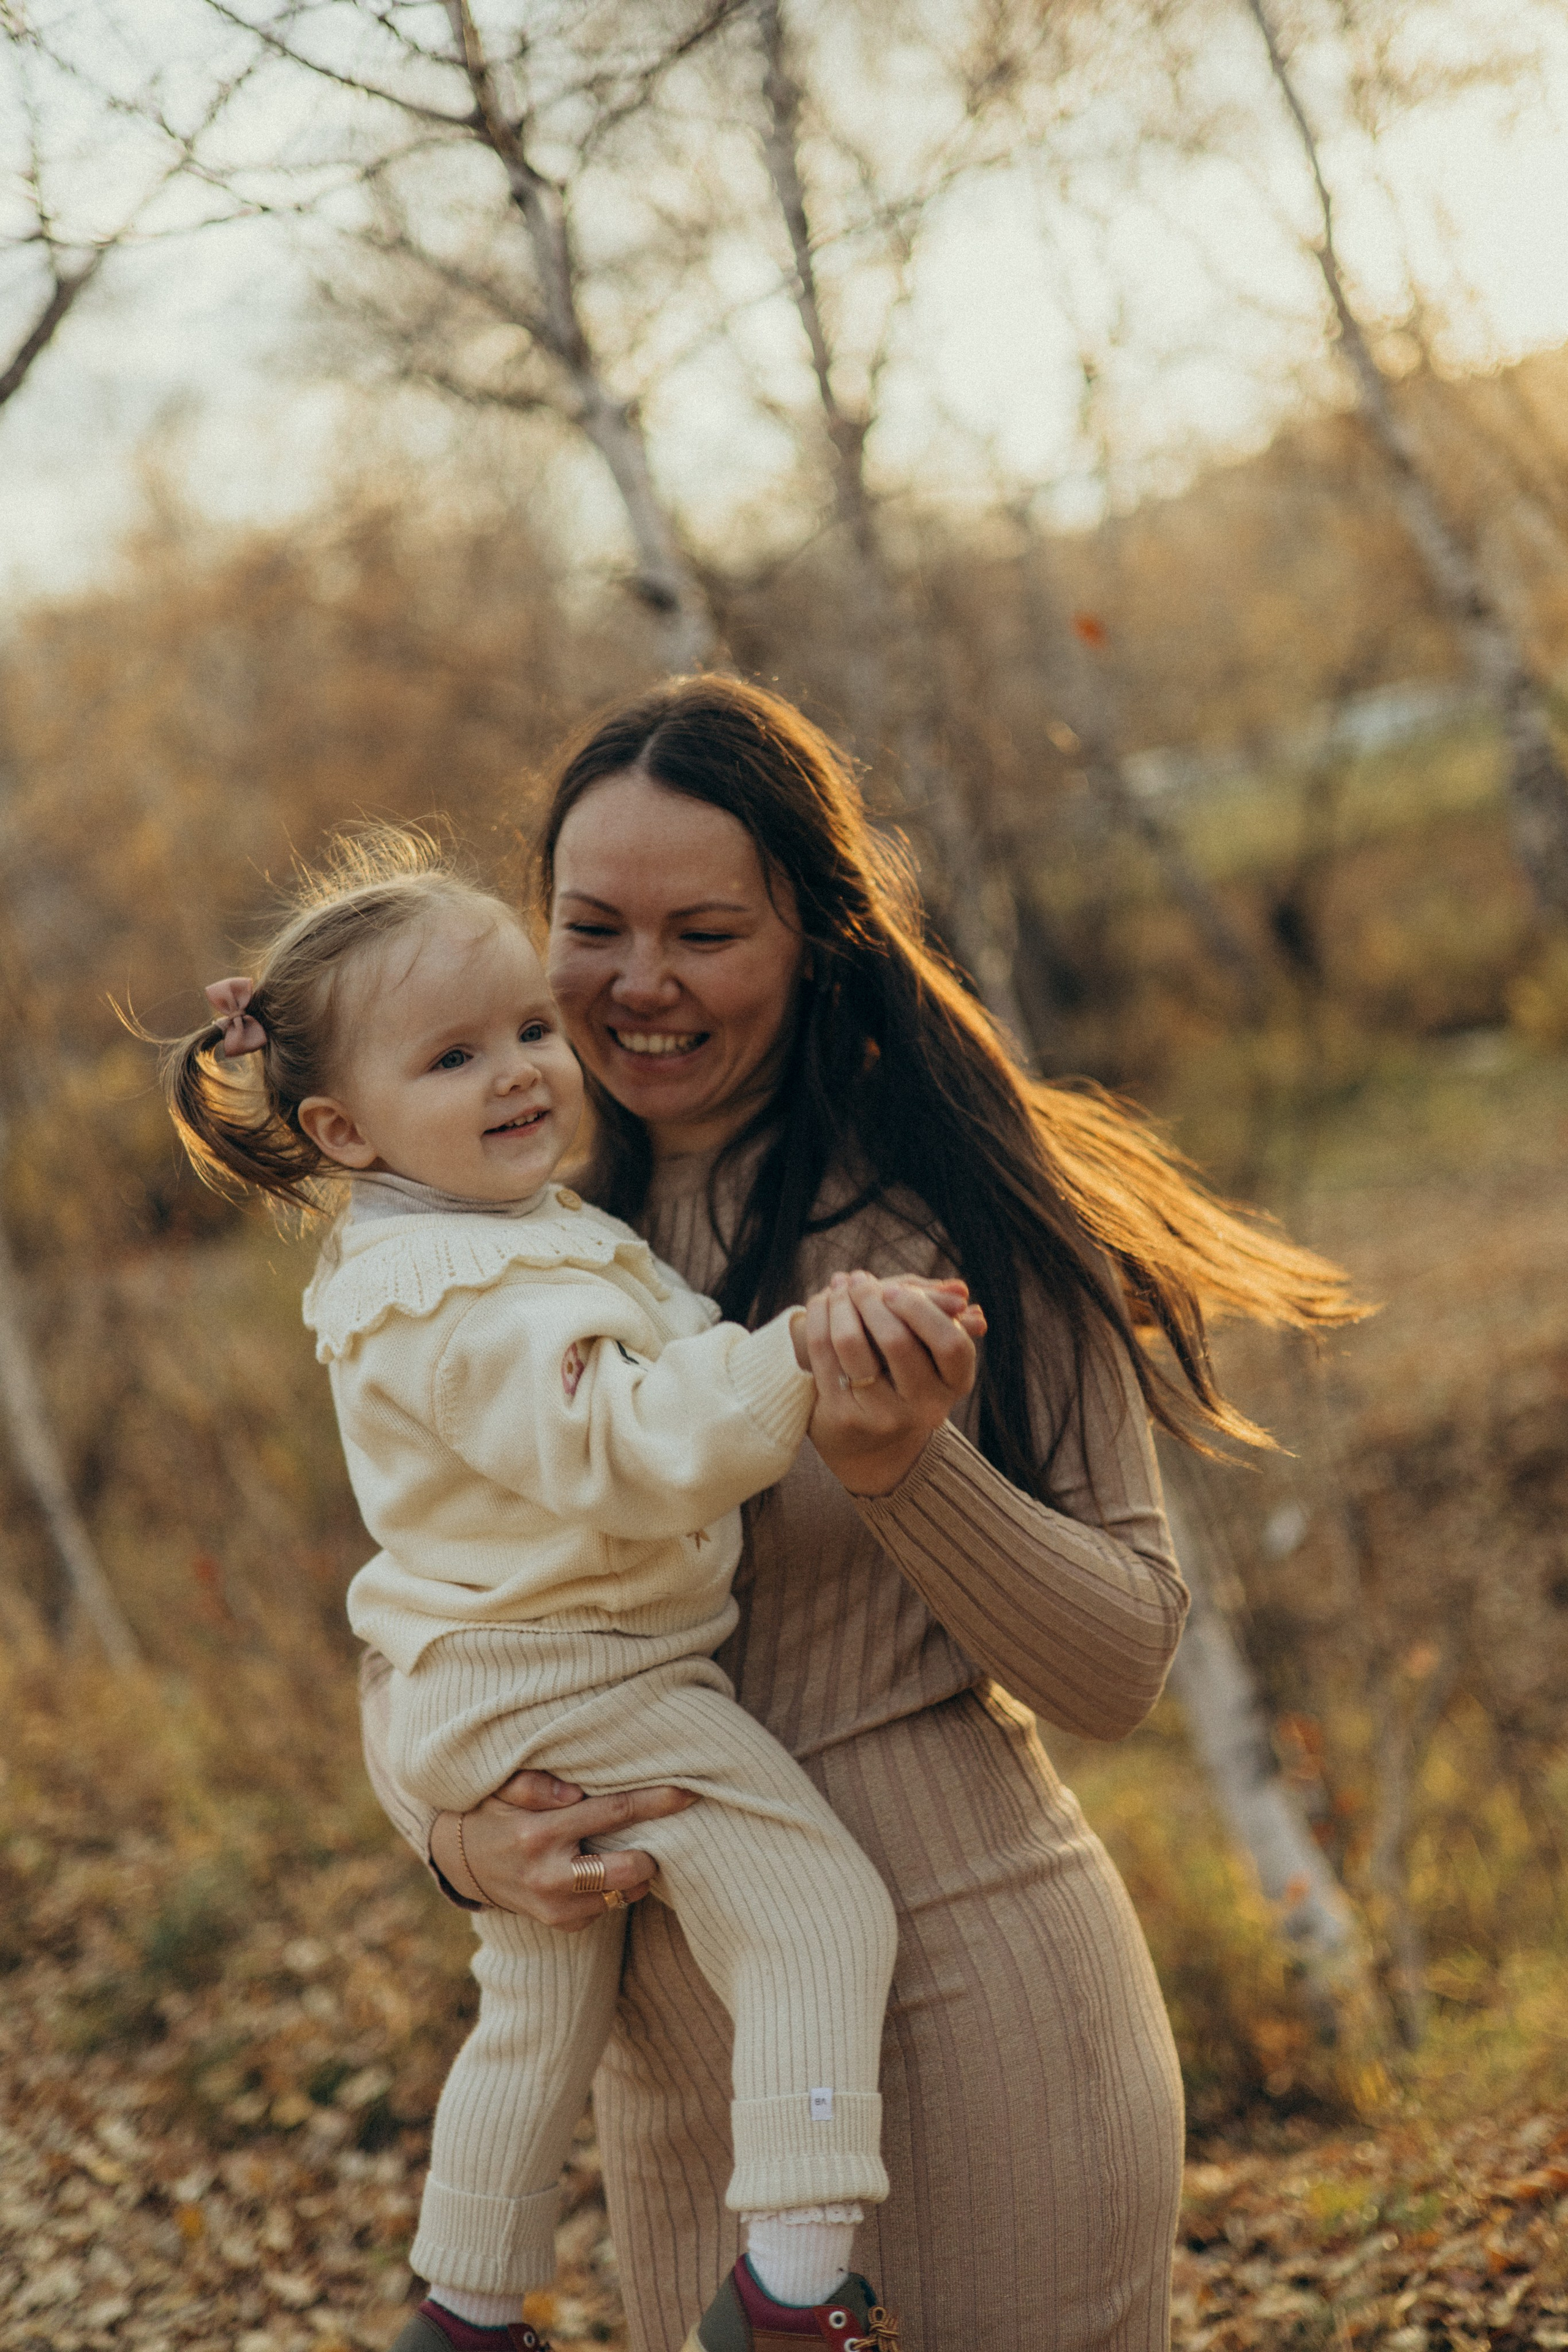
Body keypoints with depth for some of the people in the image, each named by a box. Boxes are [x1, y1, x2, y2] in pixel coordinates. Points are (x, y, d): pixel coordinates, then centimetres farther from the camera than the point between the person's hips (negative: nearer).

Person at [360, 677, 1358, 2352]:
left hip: (965, 1997, -4)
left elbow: (1121, 1668, -9)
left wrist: (907, 1471, -25)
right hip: (674, 2044, 4)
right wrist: (455, 1829, -14)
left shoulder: (960, 1213, -10)